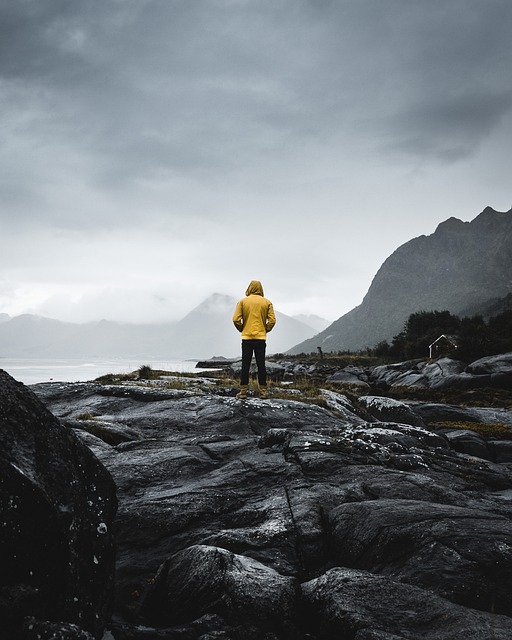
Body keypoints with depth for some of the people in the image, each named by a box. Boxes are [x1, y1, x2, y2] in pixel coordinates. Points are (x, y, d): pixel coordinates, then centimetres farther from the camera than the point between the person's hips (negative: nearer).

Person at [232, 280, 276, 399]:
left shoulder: (242, 301, 0)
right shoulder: (267, 302, 2)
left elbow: (236, 319, -6)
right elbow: (272, 320, -4)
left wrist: (242, 329, 11)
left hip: (246, 337, 0)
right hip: (261, 338, 0)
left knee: (245, 365, 4)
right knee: (261, 365, 6)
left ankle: (243, 391, 5)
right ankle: (263, 391, 8)